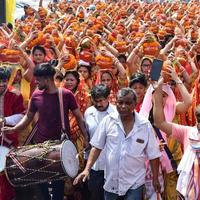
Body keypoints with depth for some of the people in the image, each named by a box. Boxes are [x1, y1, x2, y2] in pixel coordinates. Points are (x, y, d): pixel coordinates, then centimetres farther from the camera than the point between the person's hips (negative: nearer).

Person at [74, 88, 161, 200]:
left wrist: (155, 179, 2)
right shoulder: (108, 121, -5)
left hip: (134, 183, -1)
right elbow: (97, 147, 0)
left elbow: (153, 155, 1)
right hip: (111, 182, 2)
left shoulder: (145, 125, -6)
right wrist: (87, 169, -8)